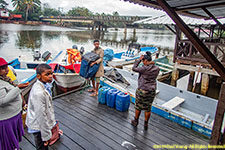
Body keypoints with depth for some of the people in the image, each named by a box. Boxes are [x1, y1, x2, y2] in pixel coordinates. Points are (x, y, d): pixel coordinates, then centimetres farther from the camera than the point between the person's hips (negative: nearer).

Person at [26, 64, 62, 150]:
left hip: (44, 123, 8)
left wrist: (52, 121, 20)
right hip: (39, 126, -8)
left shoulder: (44, 85, -4)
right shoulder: (38, 93, -33)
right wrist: (46, 135, -18)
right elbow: (41, 115, -27)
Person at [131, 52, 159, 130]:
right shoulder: (157, 68, -3)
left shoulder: (144, 68, -21)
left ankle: (135, 121, 33)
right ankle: (146, 124, 29)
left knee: (138, 106, 15)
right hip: (152, 91, 5)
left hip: (142, 91, -5)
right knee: (148, 107, 18)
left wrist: (139, 59, -4)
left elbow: (134, 68, -10)